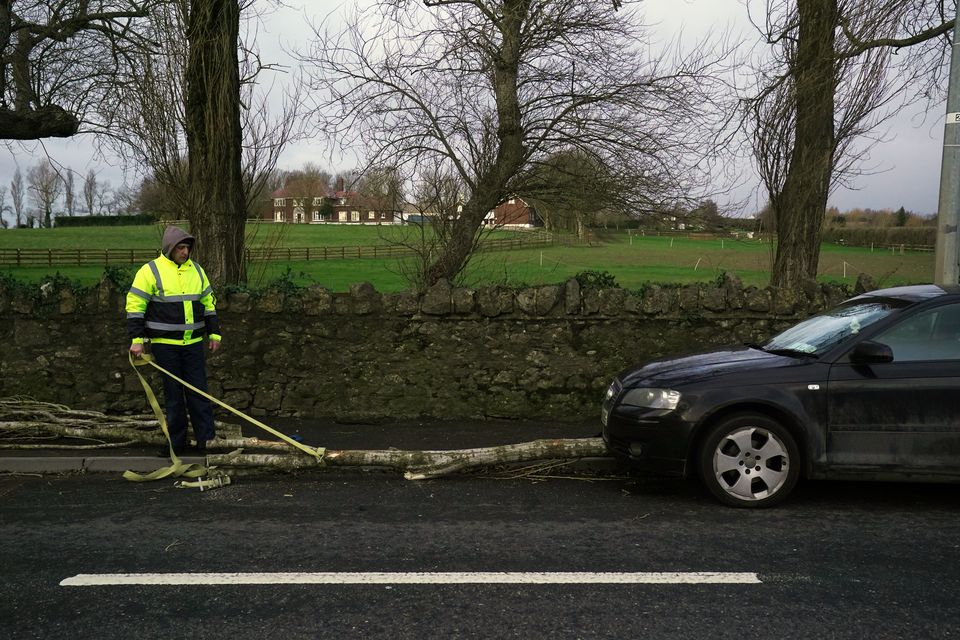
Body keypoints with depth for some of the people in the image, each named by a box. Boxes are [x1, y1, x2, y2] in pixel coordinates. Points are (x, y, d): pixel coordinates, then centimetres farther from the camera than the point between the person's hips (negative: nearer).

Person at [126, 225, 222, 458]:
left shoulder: (196, 270, 10)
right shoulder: (150, 271, -5)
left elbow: (208, 303, 18)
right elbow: (134, 306, -6)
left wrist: (214, 333, 13)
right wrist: (137, 339, -12)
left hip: (193, 343, 3)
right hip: (164, 343, -3)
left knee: (199, 391, 3)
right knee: (173, 395, 4)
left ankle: (206, 439, 9)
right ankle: (176, 442, 14)